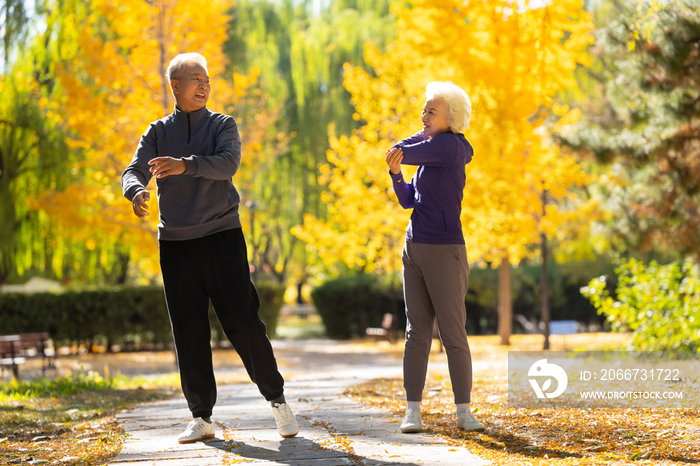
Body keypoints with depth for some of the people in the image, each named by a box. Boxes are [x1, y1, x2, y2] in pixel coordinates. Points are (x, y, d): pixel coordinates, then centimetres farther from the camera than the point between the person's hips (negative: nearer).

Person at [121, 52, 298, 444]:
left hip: (222, 237, -2)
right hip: (175, 242, 2)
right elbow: (134, 171, -3)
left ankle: (277, 400, 8)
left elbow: (228, 163, -15)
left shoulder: (223, 125, 5)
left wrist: (185, 165, -32)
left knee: (243, 321, -7)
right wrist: (136, 192, -27)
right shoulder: (158, 132, 11)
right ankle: (202, 417, 9)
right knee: (189, 333, 1)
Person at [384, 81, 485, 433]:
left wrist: (417, 141, 9)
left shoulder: (450, 147, -11)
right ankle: (412, 410, 5)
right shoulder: (430, 151, 16)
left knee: (453, 334, -4)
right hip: (414, 247, 8)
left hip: (444, 250, -8)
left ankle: (464, 411, 3)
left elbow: (399, 151, -10)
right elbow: (408, 200, 12)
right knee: (417, 332, 5)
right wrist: (395, 172, -5)